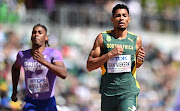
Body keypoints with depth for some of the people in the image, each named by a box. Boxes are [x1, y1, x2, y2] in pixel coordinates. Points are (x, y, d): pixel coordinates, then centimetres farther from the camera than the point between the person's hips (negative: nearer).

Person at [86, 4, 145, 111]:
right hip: (108, 93, 1)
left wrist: (140, 60, 0)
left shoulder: (136, 40, 7)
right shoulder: (103, 38, 2)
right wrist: (110, 54, -15)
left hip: (129, 93, -1)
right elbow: (89, 66, -3)